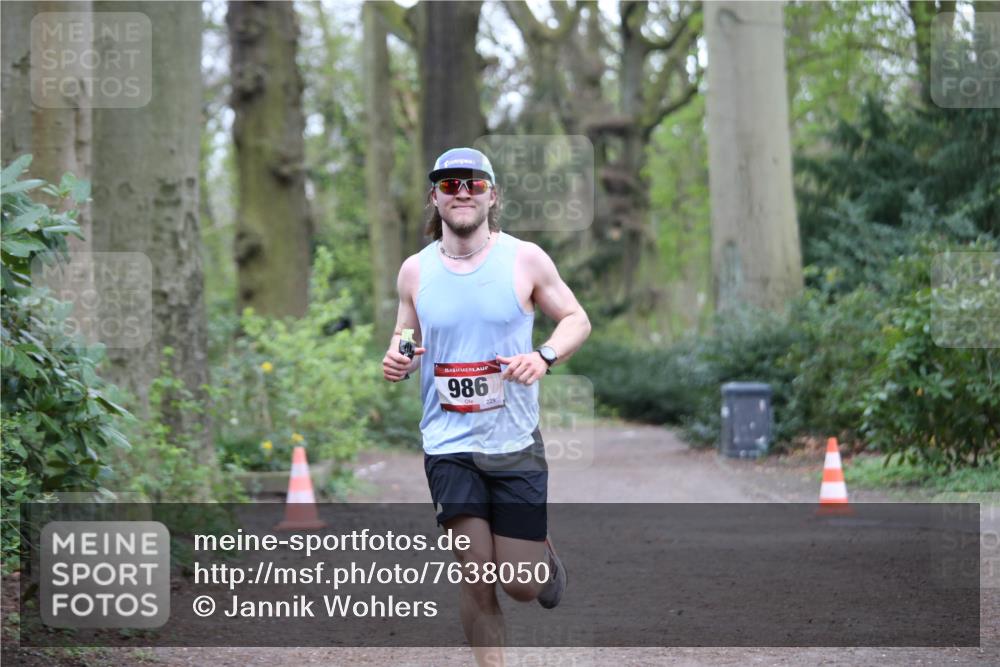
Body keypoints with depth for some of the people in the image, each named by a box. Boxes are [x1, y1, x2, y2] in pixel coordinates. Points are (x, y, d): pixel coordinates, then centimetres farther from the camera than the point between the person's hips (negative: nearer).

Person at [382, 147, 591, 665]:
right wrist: (397, 361, -9)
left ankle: (544, 550, 39)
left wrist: (545, 356, -16)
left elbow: (577, 320, 4)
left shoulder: (524, 259, -3)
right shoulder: (415, 270, 2)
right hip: (448, 443, 1)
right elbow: (406, 336, 15)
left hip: (515, 442, -1)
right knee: (475, 572, -9)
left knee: (522, 586, 2)